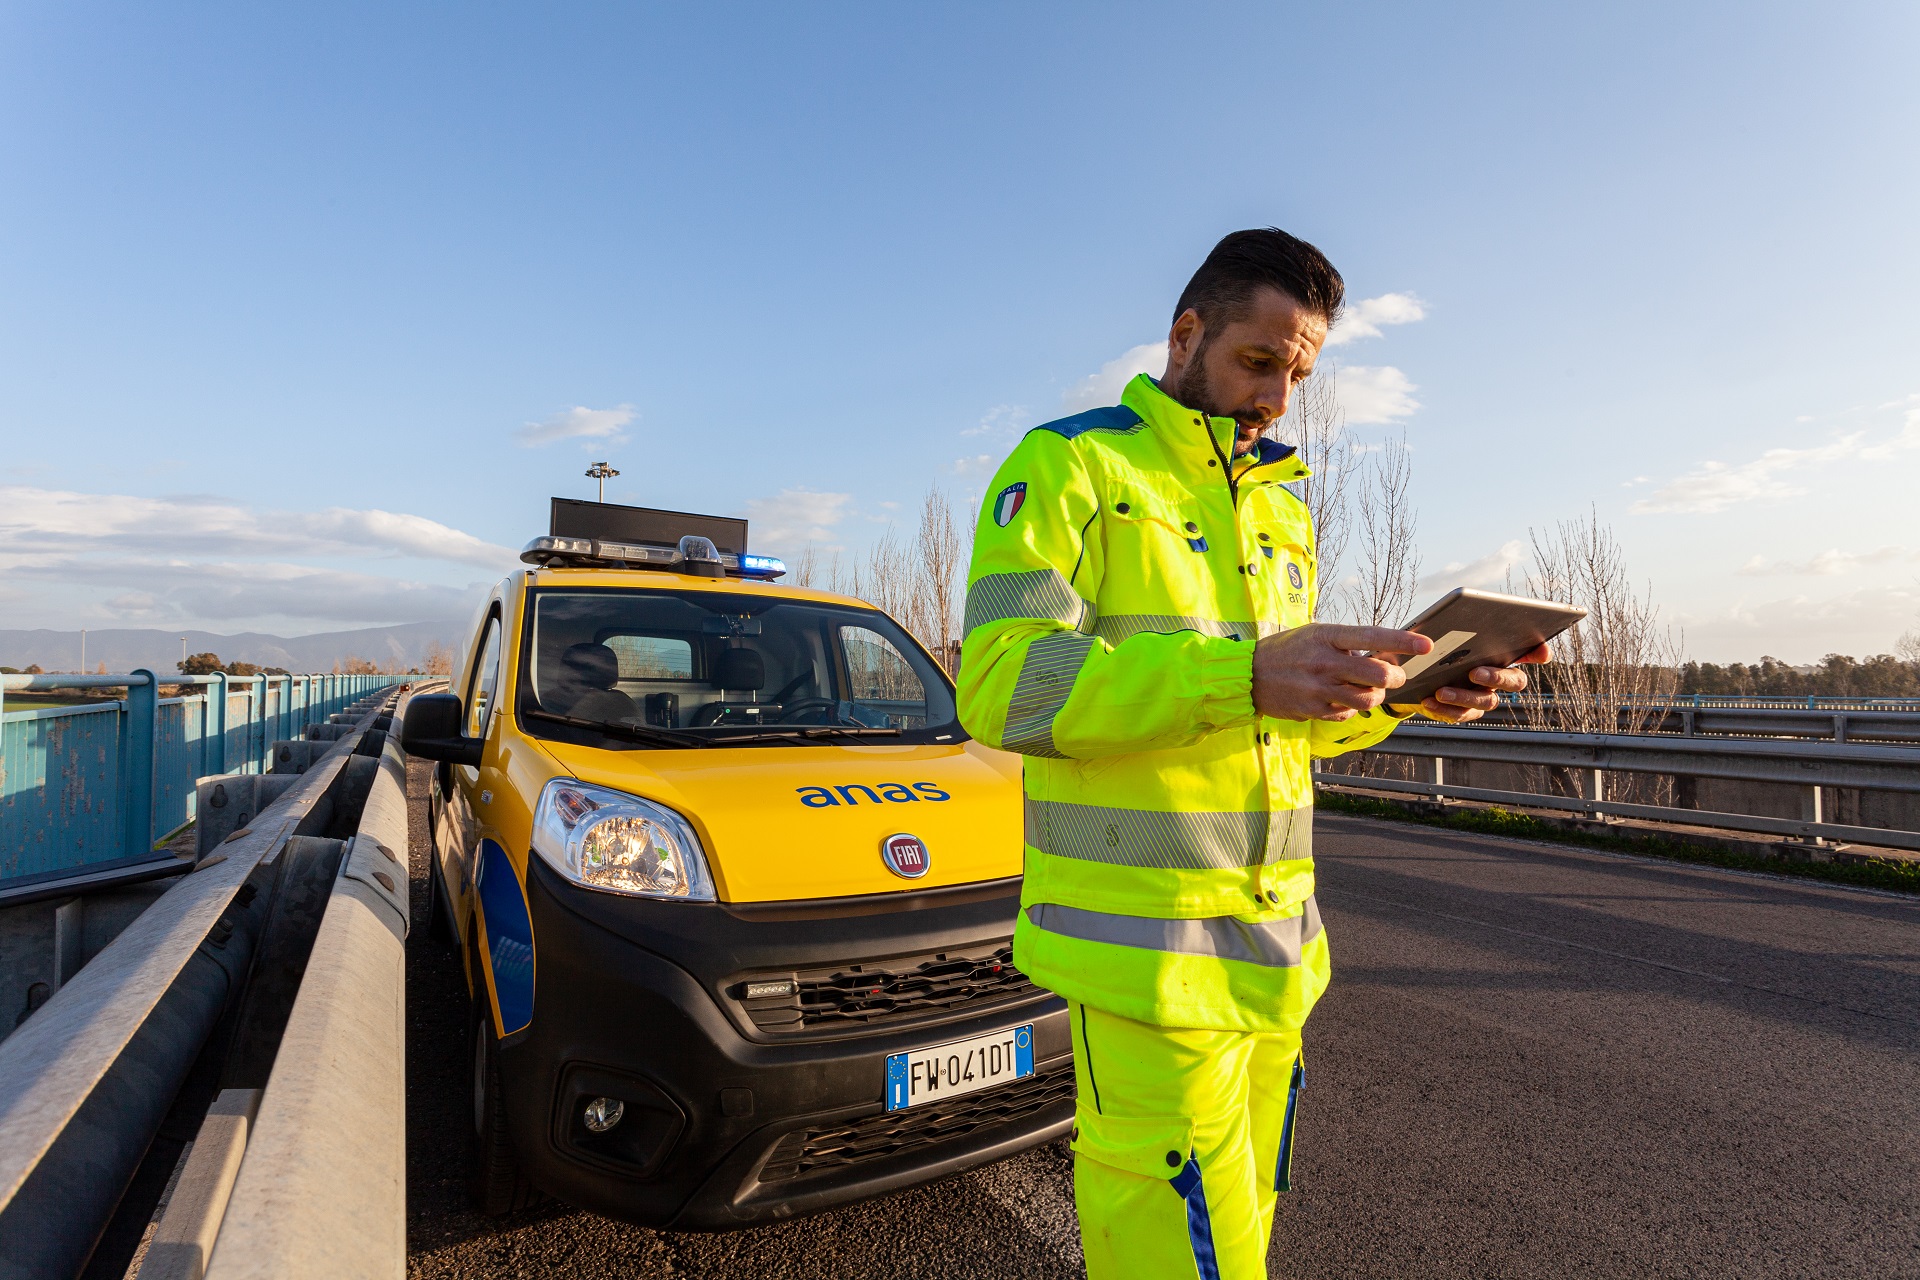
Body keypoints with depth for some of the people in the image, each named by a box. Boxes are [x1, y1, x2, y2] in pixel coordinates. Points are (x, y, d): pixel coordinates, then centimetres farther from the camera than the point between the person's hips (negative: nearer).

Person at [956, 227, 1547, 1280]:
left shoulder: (1283, 508, 18)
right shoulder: (1070, 465, -5)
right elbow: (1003, 686, -19)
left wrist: (1388, 692, 2)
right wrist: (1244, 676, -27)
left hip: (1276, 944, 7)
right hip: (1148, 950, -7)